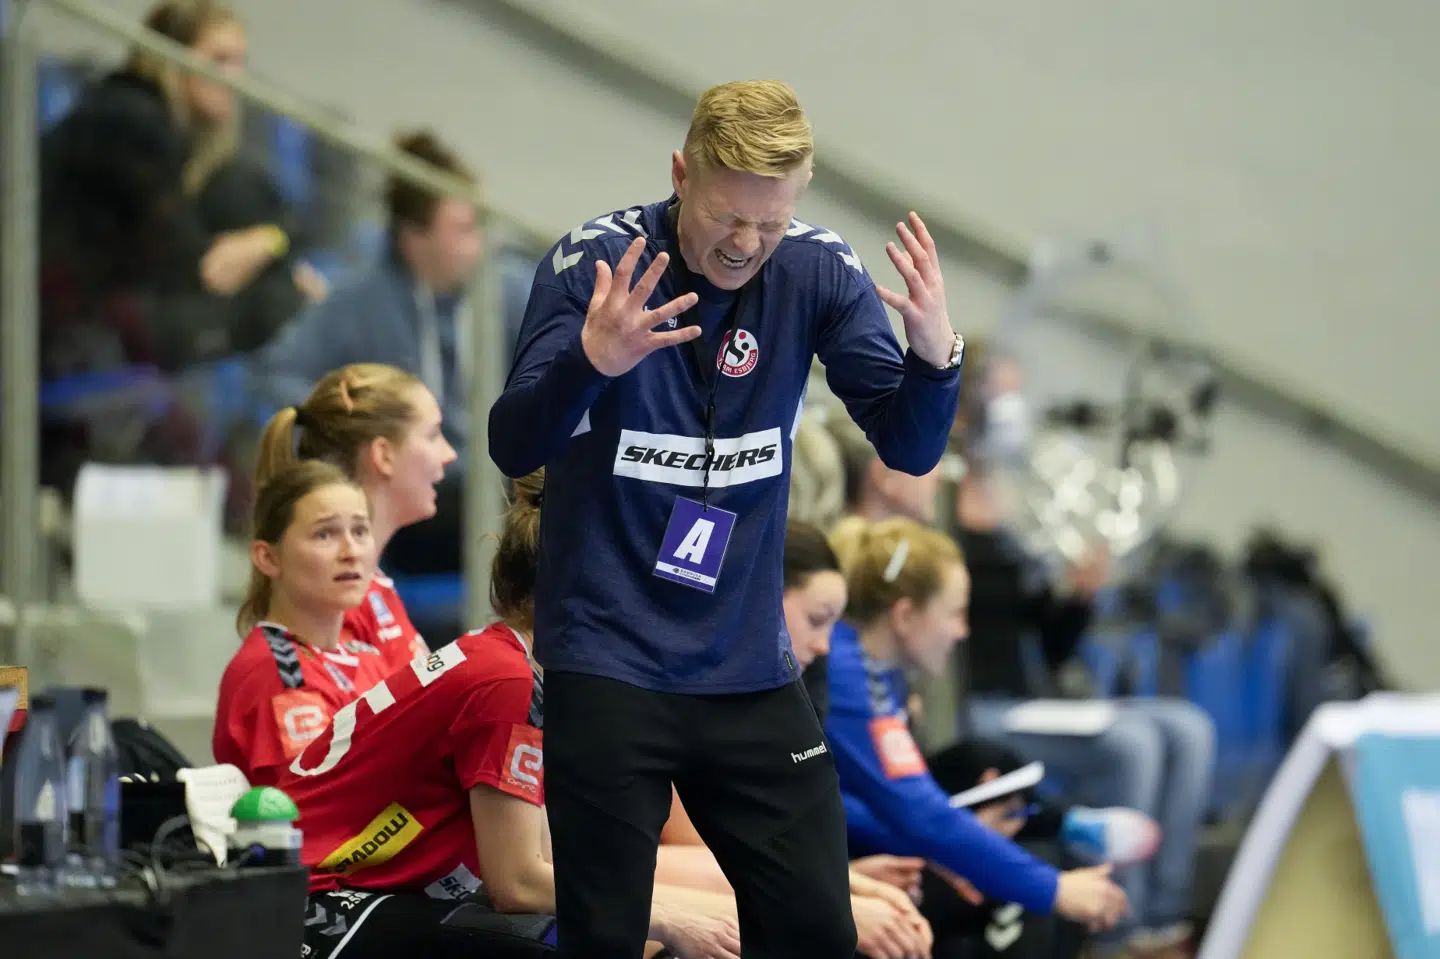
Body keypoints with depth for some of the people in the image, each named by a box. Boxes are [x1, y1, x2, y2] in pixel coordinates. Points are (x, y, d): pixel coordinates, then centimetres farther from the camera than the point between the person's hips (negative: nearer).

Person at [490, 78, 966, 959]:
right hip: (609, 664, -3)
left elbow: (910, 448, -6)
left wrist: (937, 353, -28)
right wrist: (592, 360, -37)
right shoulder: (595, 260, -12)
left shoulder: (817, 271, -4)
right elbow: (514, 448, -17)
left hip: (749, 667, 3)